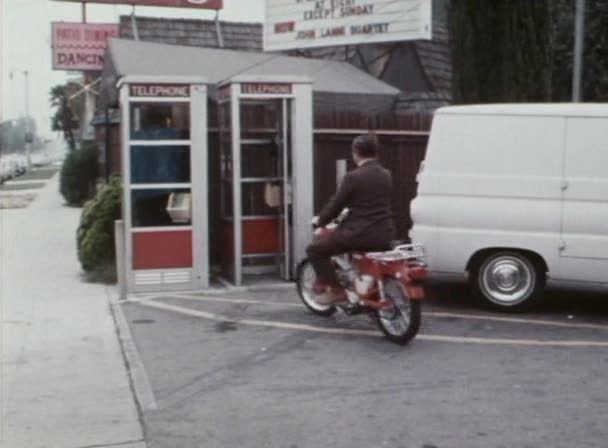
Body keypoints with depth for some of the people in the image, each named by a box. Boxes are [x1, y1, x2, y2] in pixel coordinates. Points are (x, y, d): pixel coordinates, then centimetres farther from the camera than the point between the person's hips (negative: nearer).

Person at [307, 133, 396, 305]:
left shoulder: (353, 177, -12)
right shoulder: (386, 175, 9)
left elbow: (336, 203, -6)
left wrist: (320, 220, 13)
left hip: (360, 233, -7)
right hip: (384, 234, 7)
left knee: (315, 249, 5)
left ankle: (336, 290, 0)